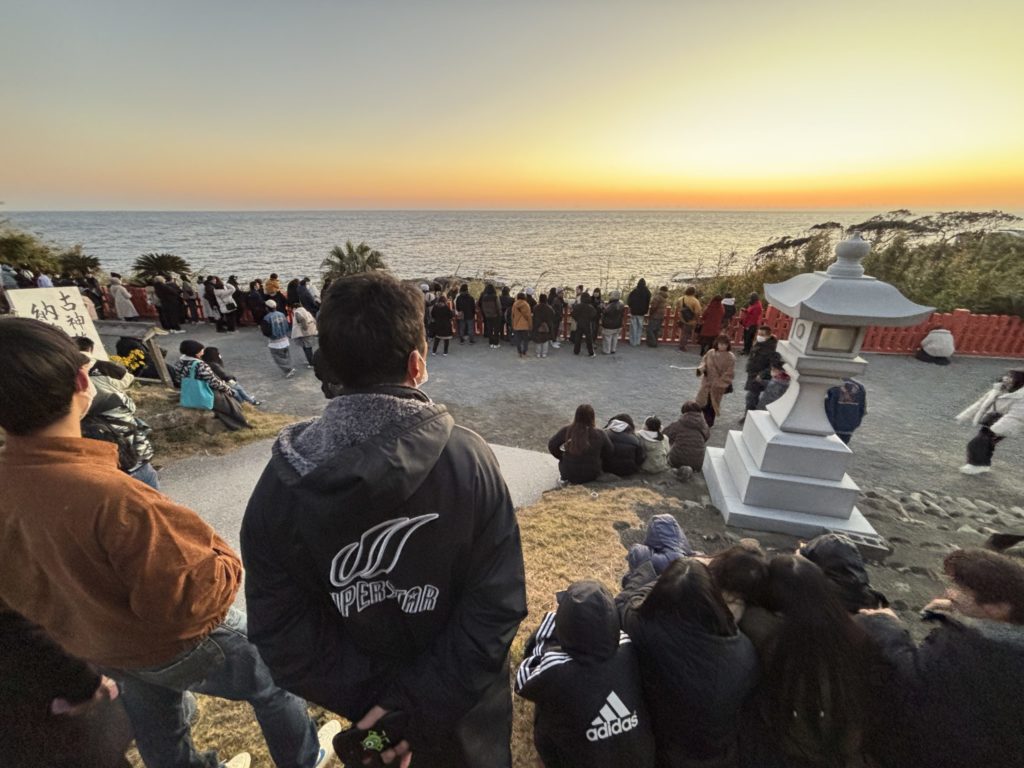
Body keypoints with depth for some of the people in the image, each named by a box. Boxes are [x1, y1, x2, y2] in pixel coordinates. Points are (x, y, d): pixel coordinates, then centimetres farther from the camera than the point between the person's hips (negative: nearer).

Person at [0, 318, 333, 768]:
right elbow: (185, 599, -32)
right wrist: (225, 562, -13)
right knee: (274, 683, 21)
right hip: (174, 643, -6)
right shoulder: (110, 495, -41)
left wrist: (74, 619, 17)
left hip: (92, 645, 7)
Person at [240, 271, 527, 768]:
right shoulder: (467, 458, -29)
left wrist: (368, 700, -9)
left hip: (368, 699, 2)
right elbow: (499, 603, -26)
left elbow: (281, 631, -16)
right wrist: (425, 704, -18)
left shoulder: (282, 482, -21)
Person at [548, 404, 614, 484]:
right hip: (591, 476, 0)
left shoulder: (566, 430, -15)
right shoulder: (600, 434, -16)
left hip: (568, 475, 1)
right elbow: (608, 452, -2)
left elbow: (551, 446, -8)